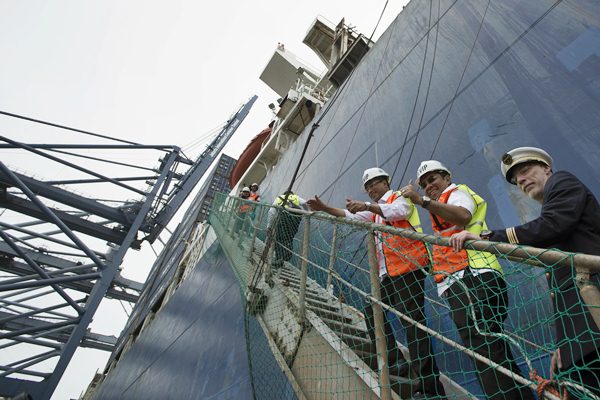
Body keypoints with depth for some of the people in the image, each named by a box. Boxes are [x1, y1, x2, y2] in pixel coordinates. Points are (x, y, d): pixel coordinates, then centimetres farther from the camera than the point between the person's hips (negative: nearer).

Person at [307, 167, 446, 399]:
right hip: (387, 273, 9)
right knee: (373, 311, 10)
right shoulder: (375, 210, 24)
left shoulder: (400, 198, 1)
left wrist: (367, 206, -36)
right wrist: (324, 208, 13)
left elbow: (397, 212, -22)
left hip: (409, 268, -9)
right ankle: (395, 362, 19)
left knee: (412, 321, -13)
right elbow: (351, 216, 22)